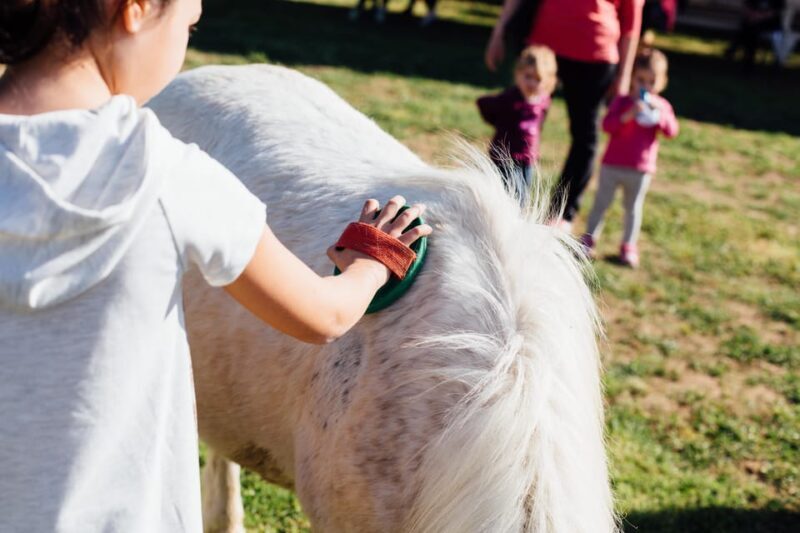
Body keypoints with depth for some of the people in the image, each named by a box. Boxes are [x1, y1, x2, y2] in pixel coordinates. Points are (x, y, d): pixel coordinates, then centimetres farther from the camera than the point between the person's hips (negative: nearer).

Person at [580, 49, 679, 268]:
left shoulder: (662, 106, 3)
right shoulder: (622, 101, -4)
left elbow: (672, 131, -10)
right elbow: (607, 125, -17)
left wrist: (659, 114, -24)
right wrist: (628, 115, -29)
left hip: (640, 170, 1)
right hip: (612, 165, -1)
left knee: (633, 207, 10)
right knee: (601, 202, 7)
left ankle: (629, 246, 18)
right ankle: (589, 238, 19)